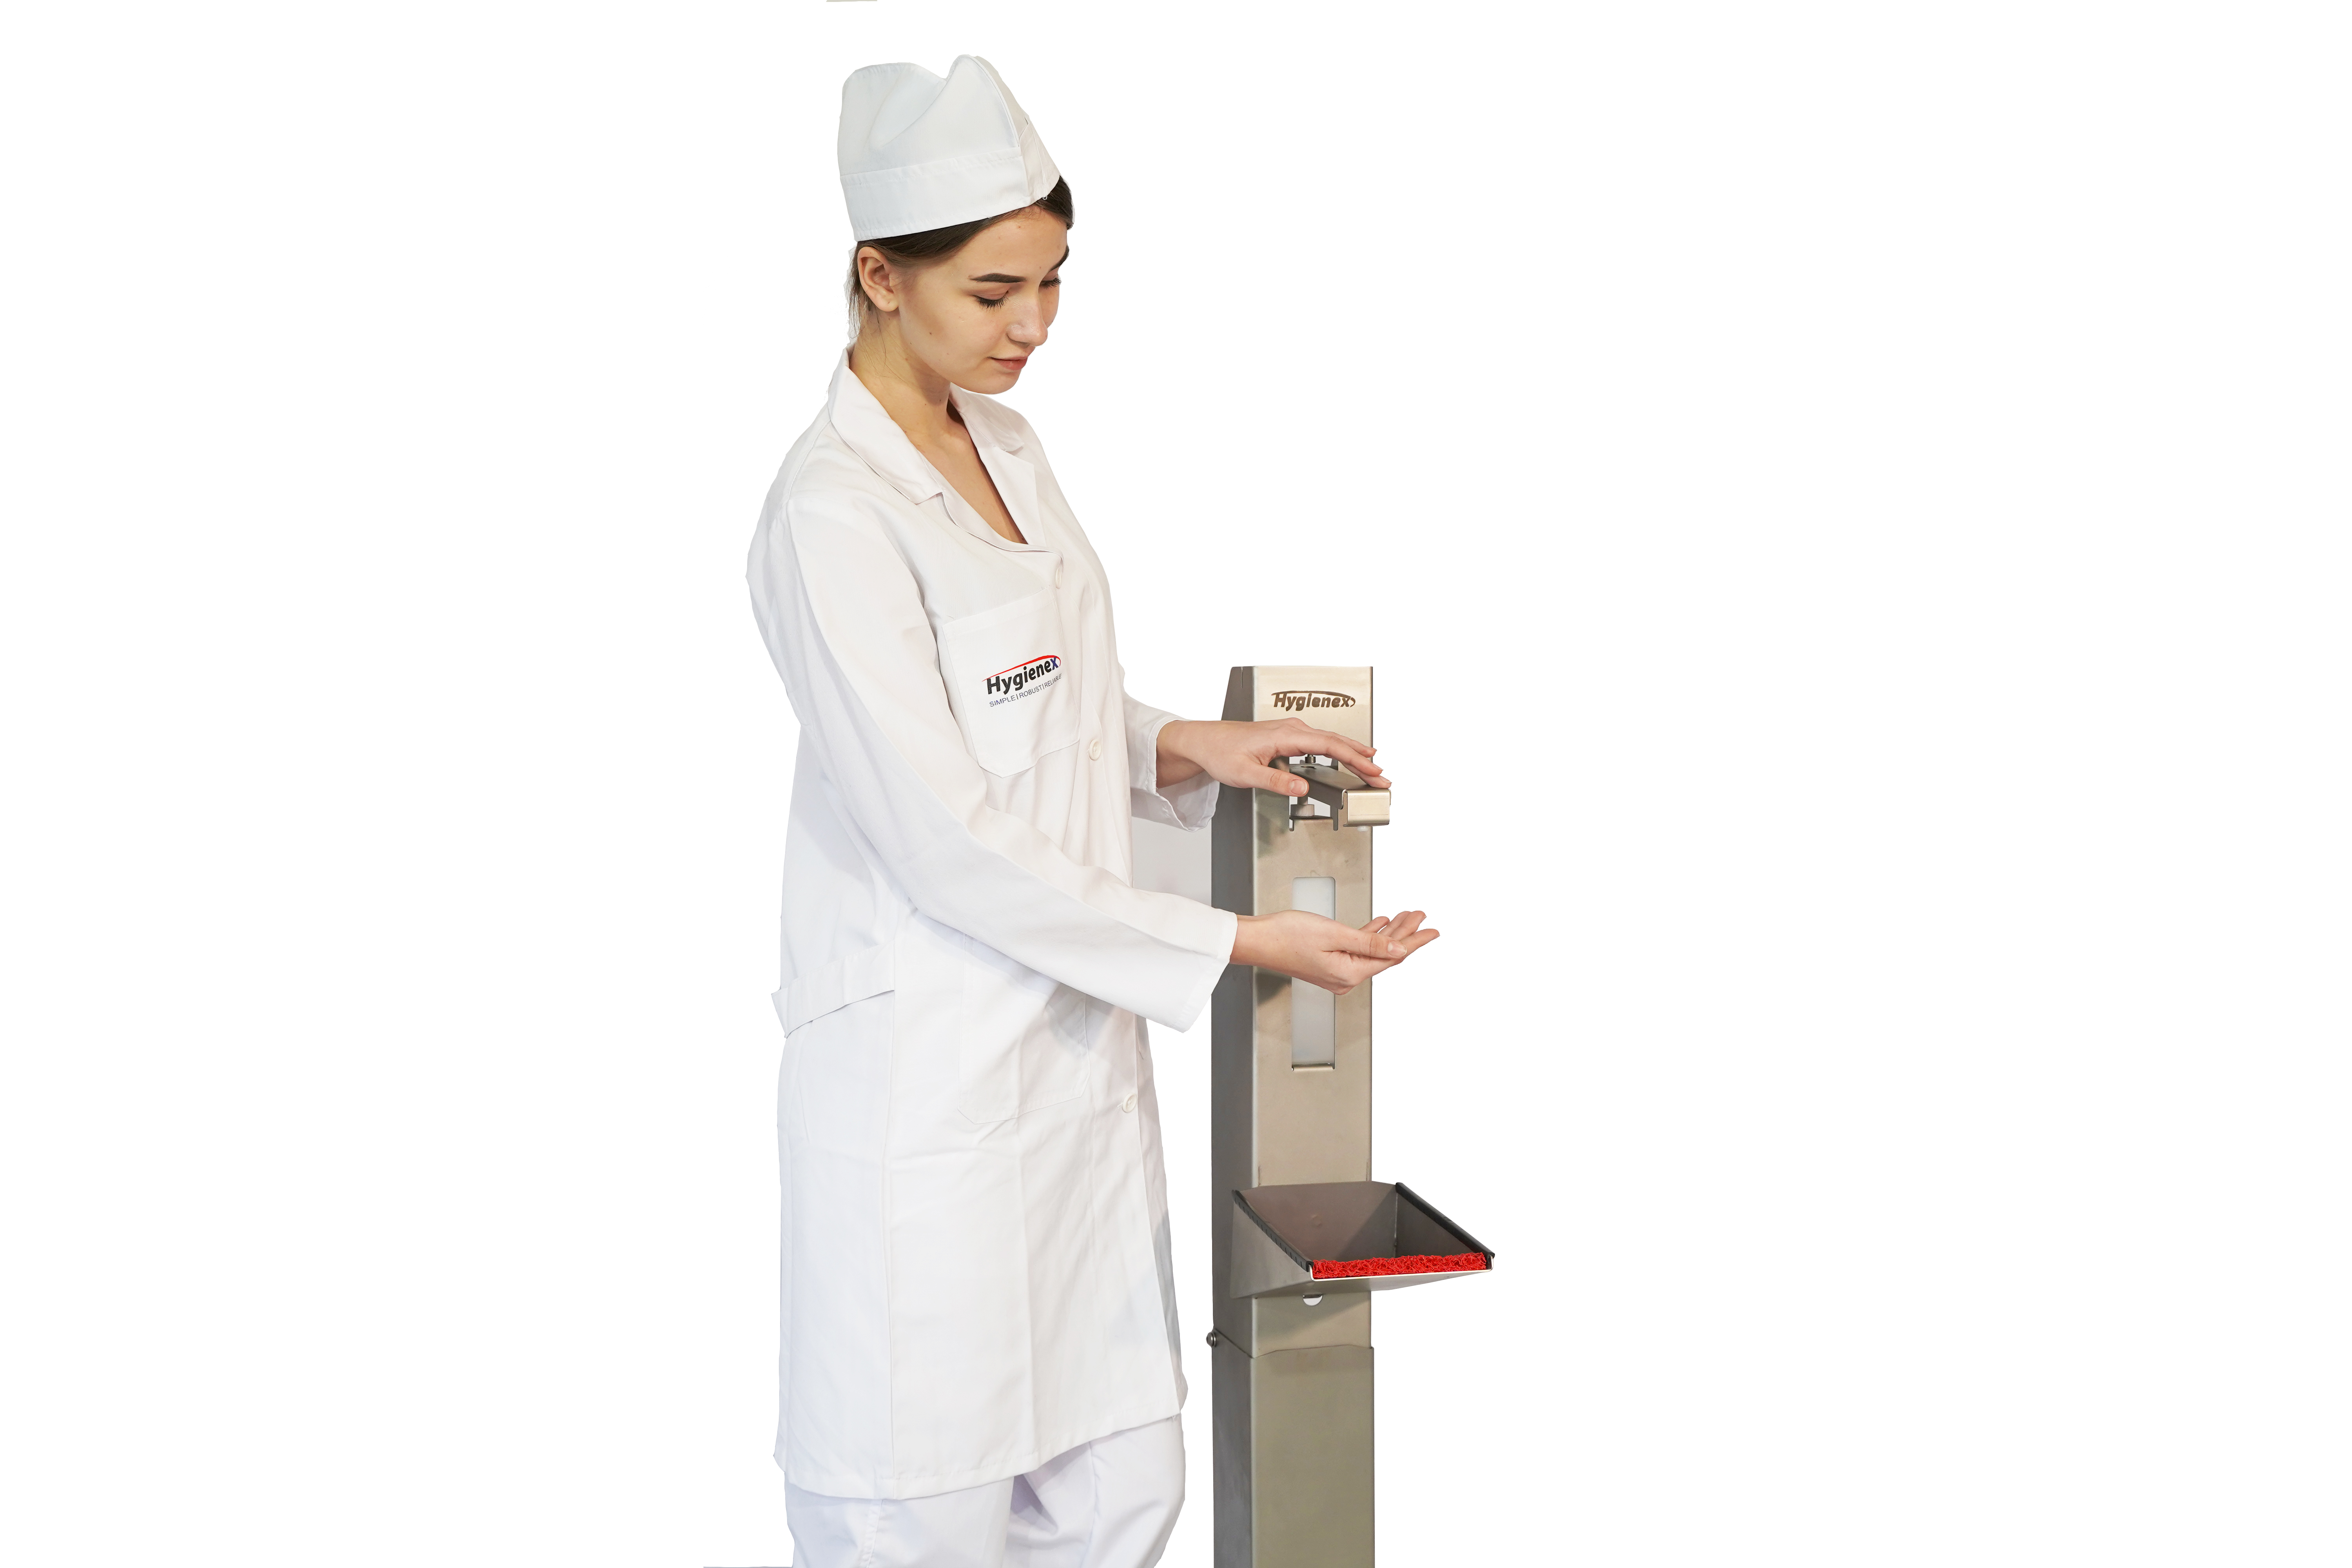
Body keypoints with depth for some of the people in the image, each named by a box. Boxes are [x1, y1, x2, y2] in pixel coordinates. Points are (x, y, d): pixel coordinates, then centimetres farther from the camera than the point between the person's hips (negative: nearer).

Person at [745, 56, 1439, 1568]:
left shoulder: (1005, 440, 10)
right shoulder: (833, 512, -16)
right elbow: (946, 844, -19)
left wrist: (1180, 748, 1)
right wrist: (1235, 944, -15)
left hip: (1074, 1037, 8)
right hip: (930, 1069, -8)